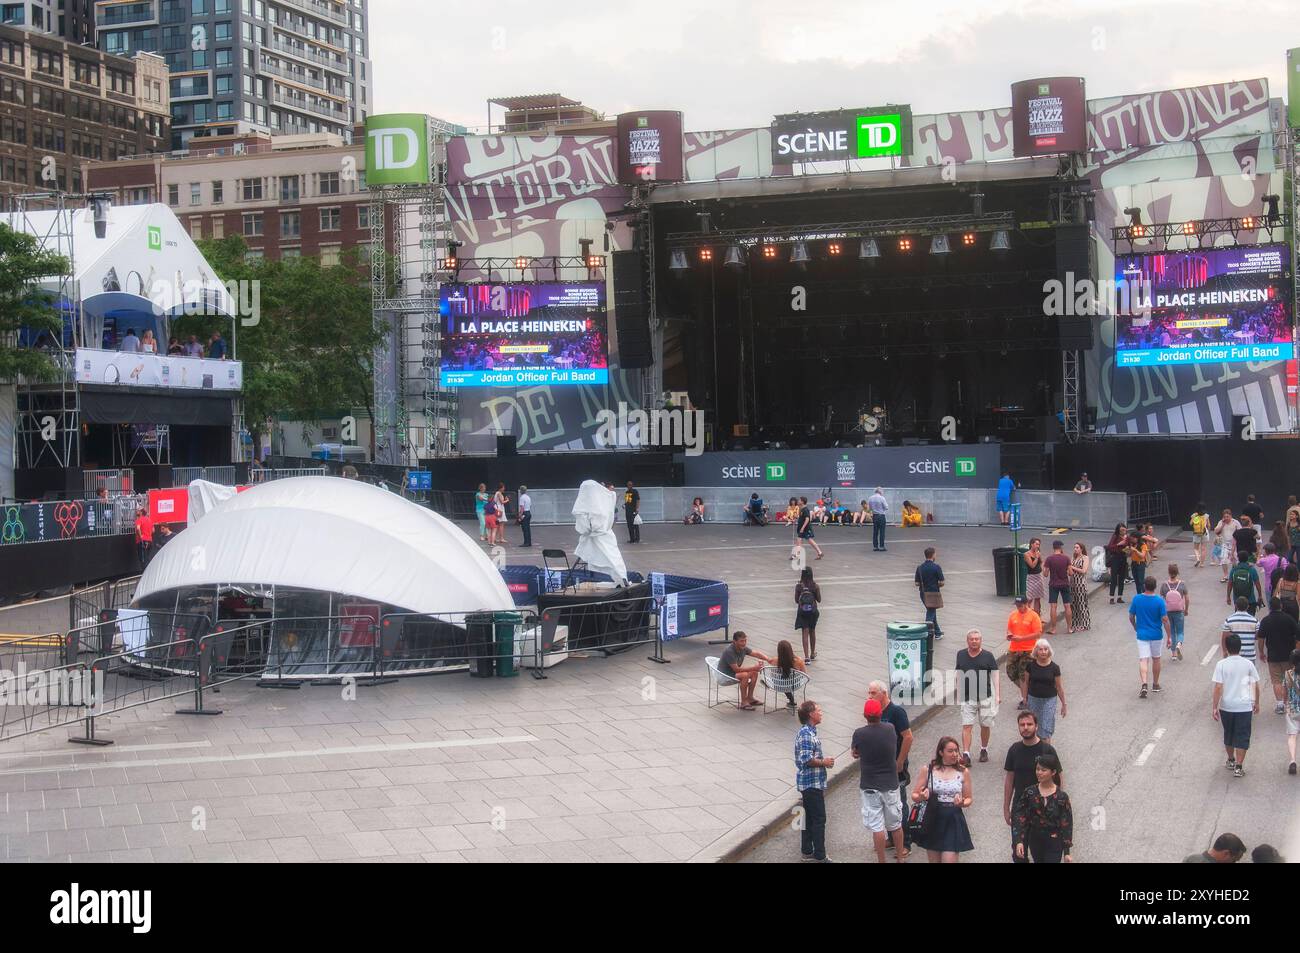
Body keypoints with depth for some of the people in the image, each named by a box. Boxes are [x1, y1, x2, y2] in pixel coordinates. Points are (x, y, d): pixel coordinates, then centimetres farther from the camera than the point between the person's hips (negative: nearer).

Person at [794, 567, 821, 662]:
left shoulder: (798, 586, -10)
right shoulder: (815, 586, -9)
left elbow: (796, 600, -3)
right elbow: (819, 600, -3)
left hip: (802, 611, -1)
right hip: (813, 611, 1)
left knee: (805, 633, -1)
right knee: (812, 632, 19)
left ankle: (807, 657, -12)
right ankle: (812, 654, 34)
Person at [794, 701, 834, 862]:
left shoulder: (809, 732, 13)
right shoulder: (806, 734, -20)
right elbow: (807, 760, -26)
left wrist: (824, 761, 12)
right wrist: (824, 762, -14)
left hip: (811, 784, 10)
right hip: (812, 784, -10)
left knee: (809, 818, 15)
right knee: (819, 819, -5)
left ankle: (807, 851, 23)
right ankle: (820, 856, -1)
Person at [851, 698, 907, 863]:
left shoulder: (859, 734, -15)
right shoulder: (890, 729, -6)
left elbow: (855, 754, 3)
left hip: (869, 786, -3)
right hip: (890, 784, 3)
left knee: (877, 826, 3)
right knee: (896, 823, 17)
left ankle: (881, 860, 9)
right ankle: (900, 856, 30)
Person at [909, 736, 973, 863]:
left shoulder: (963, 772, -1)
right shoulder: (929, 770, -2)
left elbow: (968, 799, 8)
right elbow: (914, 796, 3)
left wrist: (962, 803, -15)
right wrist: (921, 797, -21)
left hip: (953, 823, -1)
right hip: (933, 821, 1)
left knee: (949, 860, -7)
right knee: (934, 860, 12)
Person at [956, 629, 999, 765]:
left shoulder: (988, 656, -3)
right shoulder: (961, 655, 4)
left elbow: (995, 676, -3)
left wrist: (998, 695, -10)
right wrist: (958, 694, 15)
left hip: (985, 697, -1)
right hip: (967, 698, 1)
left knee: (985, 725, 10)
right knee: (966, 726, -7)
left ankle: (984, 750, 31)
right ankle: (965, 755, -10)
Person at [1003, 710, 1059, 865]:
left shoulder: (1047, 750, -10)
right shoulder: (1014, 750, 0)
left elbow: (1057, 779, -5)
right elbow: (1009, 779, 6)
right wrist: (1006, 808, 7)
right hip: (1019, 806, 3)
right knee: (1018, 849, 8)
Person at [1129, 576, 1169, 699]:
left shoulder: (1136, 599, -7)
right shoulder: (1159, 601, -12)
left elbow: (1131, 617, 1)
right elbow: (1165, 620, -13)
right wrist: (1169, 636, -6)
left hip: (1142, 634, 0)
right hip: (1156, 635, 0)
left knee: (1143, 660, -2)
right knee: (1156, 659, 18)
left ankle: (1144, 684, -22)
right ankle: (1155, 685, 30)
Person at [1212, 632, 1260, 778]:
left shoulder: (1221, 665, -9)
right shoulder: (1248, 664, -4)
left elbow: (1218, 687, -12)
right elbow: (1256, 685, 3)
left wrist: (1214, 707, -7)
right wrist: (1256, 703, 17)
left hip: (1226, 706, 0)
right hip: (1244, 706, 0)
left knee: (1228, 734, 19)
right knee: (1242, 737, 5)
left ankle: (1231, 761, 35)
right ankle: (1238, 766, -1)